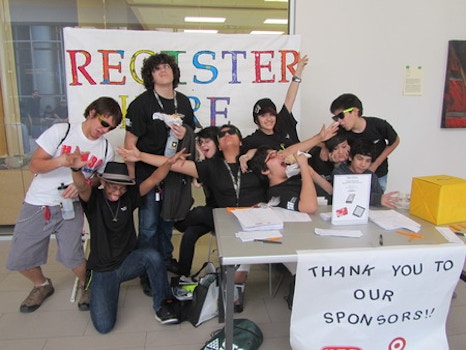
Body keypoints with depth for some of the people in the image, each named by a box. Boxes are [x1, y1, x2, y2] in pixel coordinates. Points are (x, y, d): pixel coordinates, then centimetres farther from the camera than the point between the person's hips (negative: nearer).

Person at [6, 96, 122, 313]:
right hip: (37, 204, 0)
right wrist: (62, 161, -31)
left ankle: (87, 285, 22)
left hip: (70, 205, 1)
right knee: (18, 260, 3)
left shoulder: (106, 149, -2)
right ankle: (42, 286, 33)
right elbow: (34, 165, -11)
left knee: (71, 257, -10)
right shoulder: (61, 132, -10)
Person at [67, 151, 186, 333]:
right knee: (103, 326, -12)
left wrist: (169, 162, -31)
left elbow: (153, 180, -12)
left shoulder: (129, 196, -3)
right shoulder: (93, 199, -9)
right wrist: (76, 169, -55)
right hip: (103, 270, -1)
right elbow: (82, 187, -32)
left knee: (153, 256, -33)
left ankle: (161, 304, -9)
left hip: (128, 261, 2)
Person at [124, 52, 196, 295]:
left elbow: (192, 135, 18)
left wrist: (185, 133, -7)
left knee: (168, 221, 20)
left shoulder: (183, 102, 6)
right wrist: (131, 177, -13)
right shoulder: (142, 103, -10)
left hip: (175, 173, 5)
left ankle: (166, 259, 39)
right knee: (149, 226, 3)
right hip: (148, 173, -5)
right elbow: (130, 142, -11)